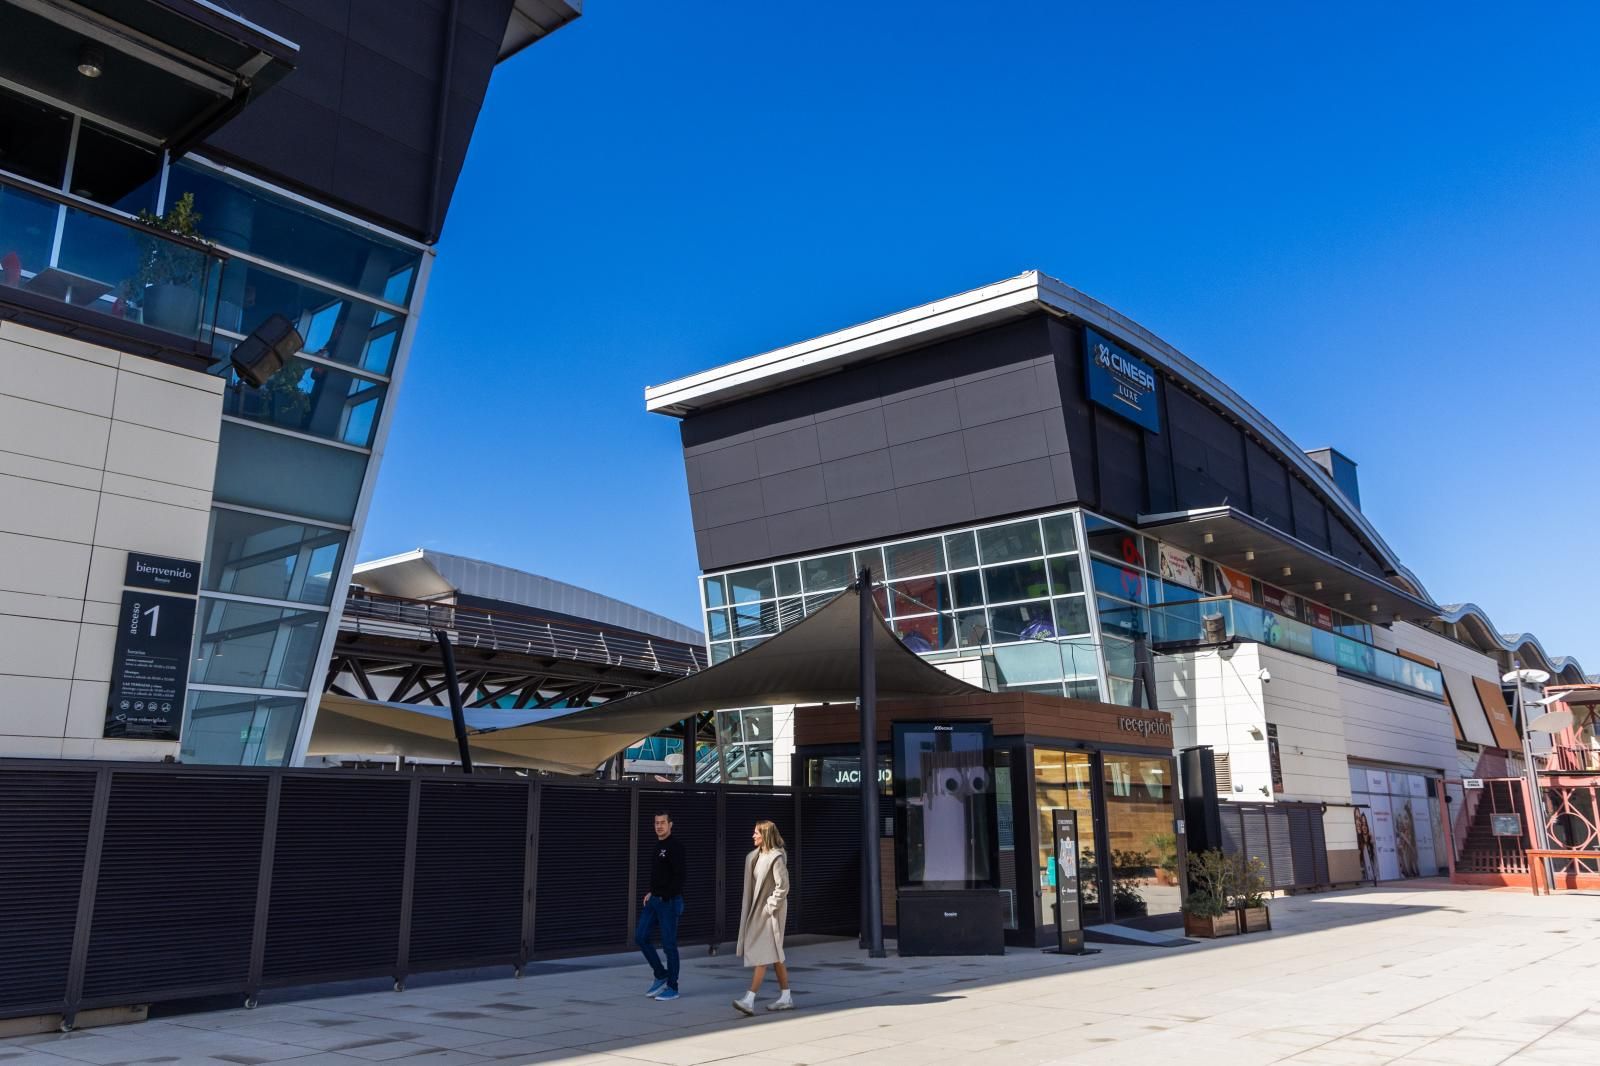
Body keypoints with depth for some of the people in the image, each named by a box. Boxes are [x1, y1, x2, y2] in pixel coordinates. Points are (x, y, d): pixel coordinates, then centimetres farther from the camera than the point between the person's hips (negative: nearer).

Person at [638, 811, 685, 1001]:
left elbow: (678, 876, -19)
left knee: (669, 944, -2)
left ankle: (672, 987, 9)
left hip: (669, 902, -8)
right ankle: (661, 975, 19)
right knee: (640, 937, 5)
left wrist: (665, 896, -21)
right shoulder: (658, 846, 14)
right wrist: (651, 893, 11)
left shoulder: (675, 846, -12)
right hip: (654, 900, 8)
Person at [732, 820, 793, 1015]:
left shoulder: (776, 858, -15)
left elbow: (783, 886, -18)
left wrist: (770, 907, -17)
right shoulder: (755, 857, 12)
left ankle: (749, 999, -12)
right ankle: (785, 997, 19)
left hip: (769, 912, -9)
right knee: (775, 956, 13)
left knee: (763, 955, -9)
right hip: (757, 911, 9)